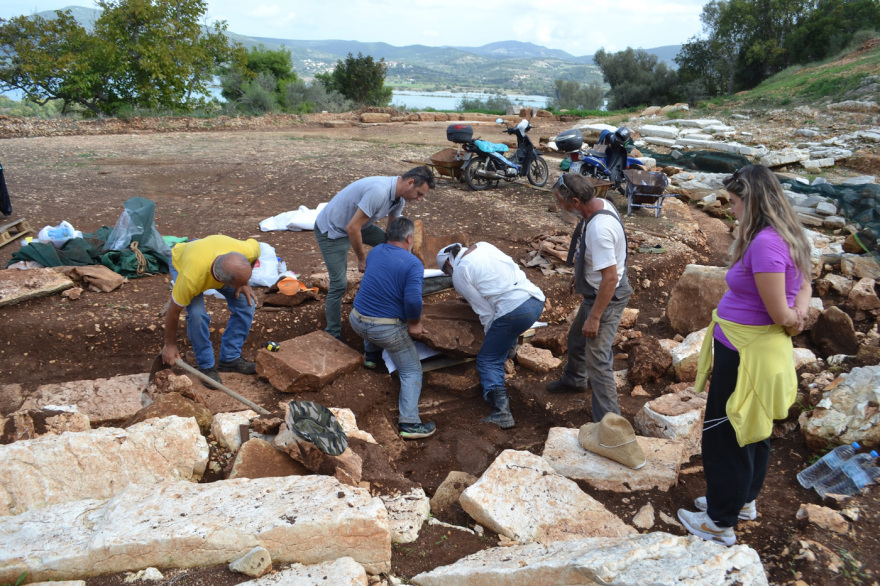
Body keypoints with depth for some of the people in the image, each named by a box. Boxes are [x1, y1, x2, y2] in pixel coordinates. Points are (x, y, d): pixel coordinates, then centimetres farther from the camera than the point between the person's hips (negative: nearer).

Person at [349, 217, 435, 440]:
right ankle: (409, 423, 1)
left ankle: (371, 356, 49)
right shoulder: (413, 264, -13)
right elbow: (413, 300, -27)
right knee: (411, 372, 7)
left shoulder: (374, 252, 7)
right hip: (387, 329, -6)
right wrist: (414, 323, -8)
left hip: (357, 321, 6)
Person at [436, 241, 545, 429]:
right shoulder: (483, 246, 18)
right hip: (537, 300, 8)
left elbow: (485, 311, -3)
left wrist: (490, 335, 11)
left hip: (515, 312, -8)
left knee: (487, 359, 3)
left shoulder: (459, 274, 0)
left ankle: (501, 410, -10)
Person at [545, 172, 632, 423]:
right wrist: (581, 274, 25)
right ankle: (573, 380, 55)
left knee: (597, 362, -7)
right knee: (576, 337, 29)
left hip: (606, 298, -11)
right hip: (594, 291, 11)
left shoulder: (599, 229, -34)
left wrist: (594, 317, -26)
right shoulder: (601, 204, -3)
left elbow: (610, 278, -32)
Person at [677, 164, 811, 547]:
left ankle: (721, 523, 19)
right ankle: (744, 500, 43)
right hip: (760, 348, 10)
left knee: (724, 433, 4)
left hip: (745, 353, -10)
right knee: (753, 429, 23)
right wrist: (799, 315, -5)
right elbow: (804, 287, 13)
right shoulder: (787, 237, 5)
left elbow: (780, 314, -24)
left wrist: (793, 320, -3)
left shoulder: (765, 244, -26)